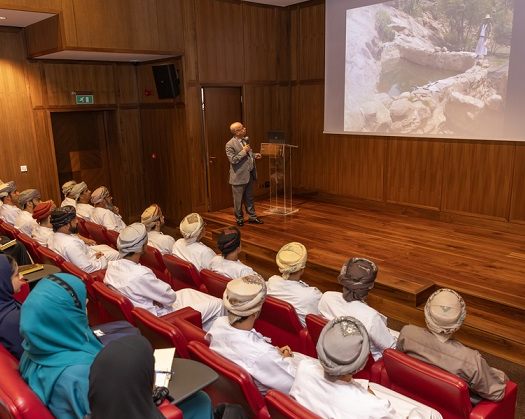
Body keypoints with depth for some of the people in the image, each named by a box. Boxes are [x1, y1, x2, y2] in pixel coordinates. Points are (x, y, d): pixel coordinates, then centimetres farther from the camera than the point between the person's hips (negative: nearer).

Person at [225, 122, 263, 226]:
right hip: (239, 176, -7)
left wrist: (254, 155, 3)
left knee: (249, 197, 17)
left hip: (249, 174, 7)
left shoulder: (245, 139, 7)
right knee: (238, 199, 7)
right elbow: (233, 160, -21)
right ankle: (239, 219, 22)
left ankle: (252, 216, 27)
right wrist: (244, 151, -22)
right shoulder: (230, 144, -16)